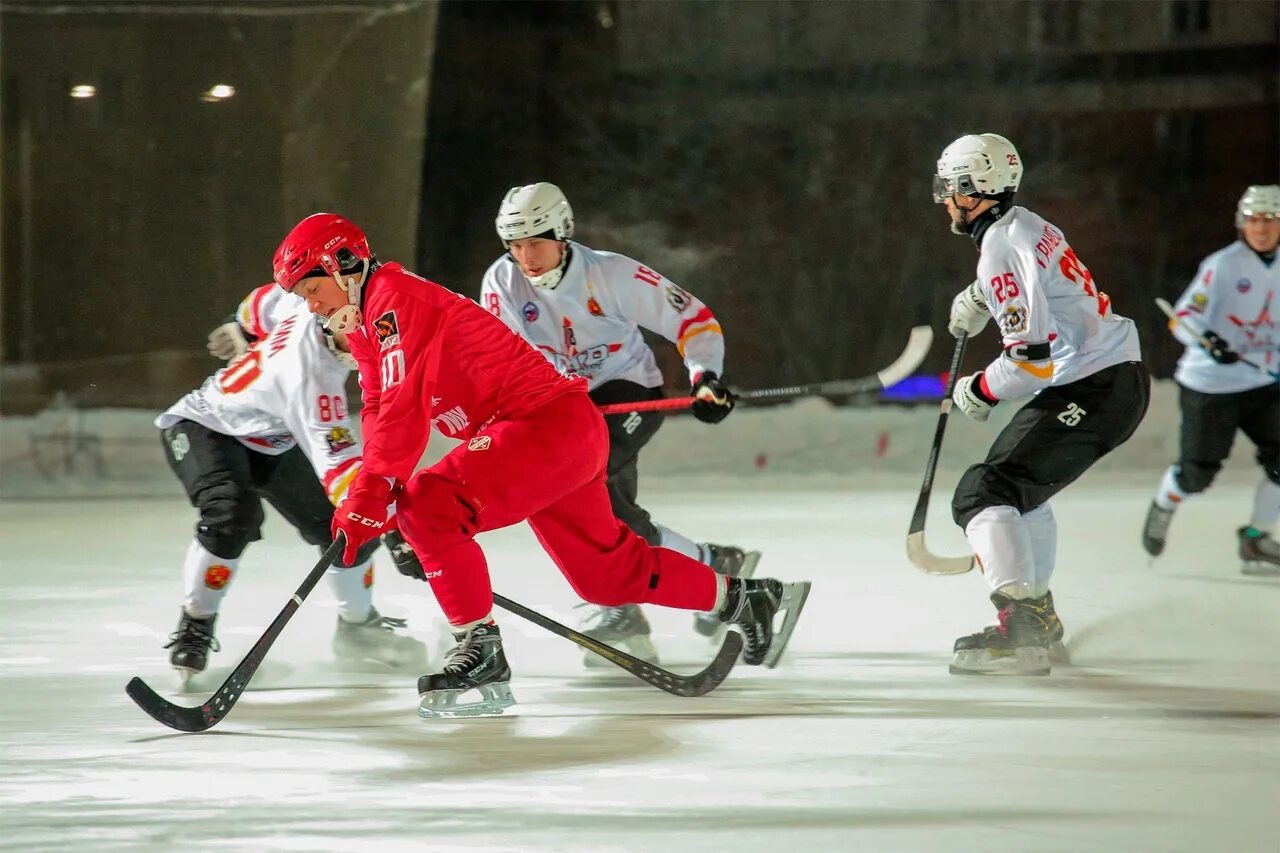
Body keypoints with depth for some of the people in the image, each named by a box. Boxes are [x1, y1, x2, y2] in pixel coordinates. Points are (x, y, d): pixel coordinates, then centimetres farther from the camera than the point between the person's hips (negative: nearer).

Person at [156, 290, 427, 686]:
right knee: (232, 512, -36)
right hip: (203, 426, -8)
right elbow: (336, 461, -46)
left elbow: (269, 299, 4)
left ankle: (357, 625, 24)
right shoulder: (312, 373, -41)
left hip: (268, 439, 8)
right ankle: (194, 626, -18)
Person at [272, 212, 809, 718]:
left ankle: (480, 649, -20)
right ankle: (745, 598, 32)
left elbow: (403, 411, -24)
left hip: (550, 422, -11)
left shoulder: (394, 299, -14)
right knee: (606, 574, 19)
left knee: (429, 502, -23)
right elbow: (380, 416, 17)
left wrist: (367, 501, -26)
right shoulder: (367, 328, 17)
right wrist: (370, 498, 3)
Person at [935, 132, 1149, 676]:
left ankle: (1020, 631, -27)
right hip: (1123, 380, 10)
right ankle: (1039, 621, 32)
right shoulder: (1029, 226, 13)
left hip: (1090, 391, -10)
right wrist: (980, 297, 29)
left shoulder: (1002, 248, -18)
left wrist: (980, 391, -6)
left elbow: (1031, 357, -22)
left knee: (984, 492, -15)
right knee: (1021, 488, 26)